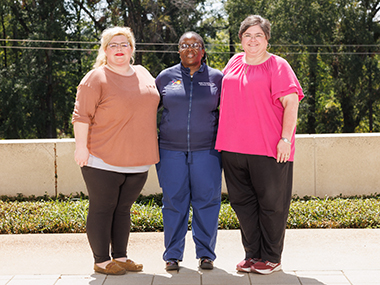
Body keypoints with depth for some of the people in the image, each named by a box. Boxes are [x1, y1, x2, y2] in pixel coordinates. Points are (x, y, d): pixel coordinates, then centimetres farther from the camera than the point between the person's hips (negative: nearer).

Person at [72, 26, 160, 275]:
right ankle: (101, 261, 11)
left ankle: (120, 256, 23)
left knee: (124, 208, 13)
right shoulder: (96, 78, -7)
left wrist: (149, 151, 20)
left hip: (138, 161, 6)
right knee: (102, 209, 2)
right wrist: (81, 147, -15)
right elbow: (82, 115, -10)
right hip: (104, 160, -6)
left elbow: (151, 106, 24)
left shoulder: (143, 74, 12)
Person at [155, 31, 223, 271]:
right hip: (171, 150, 0)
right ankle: (173, 255, 14)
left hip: (206, 150, 0)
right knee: (174, 201, 3)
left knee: (206, 200, 1)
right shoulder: (166, 77, 7)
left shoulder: (216, 78, 6)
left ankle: (206, 253, 13)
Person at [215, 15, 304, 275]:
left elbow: (291, 102, -8)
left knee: (271, 203, 3)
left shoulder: (277, 66, -2)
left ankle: (271, 258, 14)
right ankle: (253, 254, 22)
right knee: (243, 202, 10)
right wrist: (224, 135, 19)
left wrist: (286, 139, -16)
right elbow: (224, 100, 25)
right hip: (233, 147, 5)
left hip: (269, 148, -5)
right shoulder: (234, 63, 14)